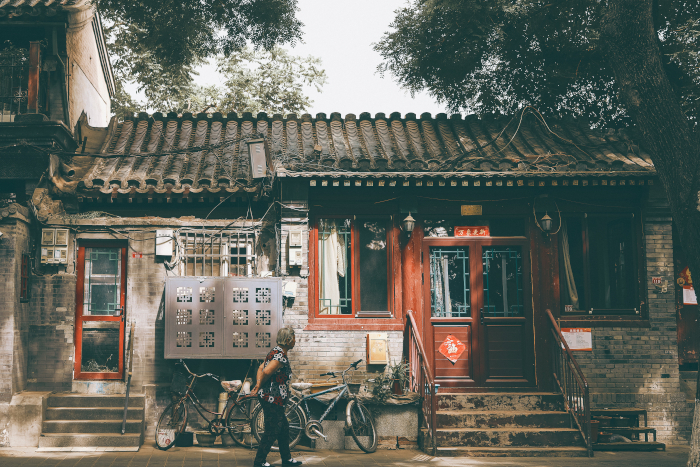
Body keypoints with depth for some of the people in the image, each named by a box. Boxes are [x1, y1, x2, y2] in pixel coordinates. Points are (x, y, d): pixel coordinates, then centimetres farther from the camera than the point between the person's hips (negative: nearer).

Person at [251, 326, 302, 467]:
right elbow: (266, 372, -32)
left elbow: (261, 368, 12)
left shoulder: (275, 352, 11)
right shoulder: (281, 357, -22)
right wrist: (260, 386, -13)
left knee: (283, 427, 19)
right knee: (271, 432, 1)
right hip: (272, 399, -11)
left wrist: (258, 385, 1)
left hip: (268, 397, 11)